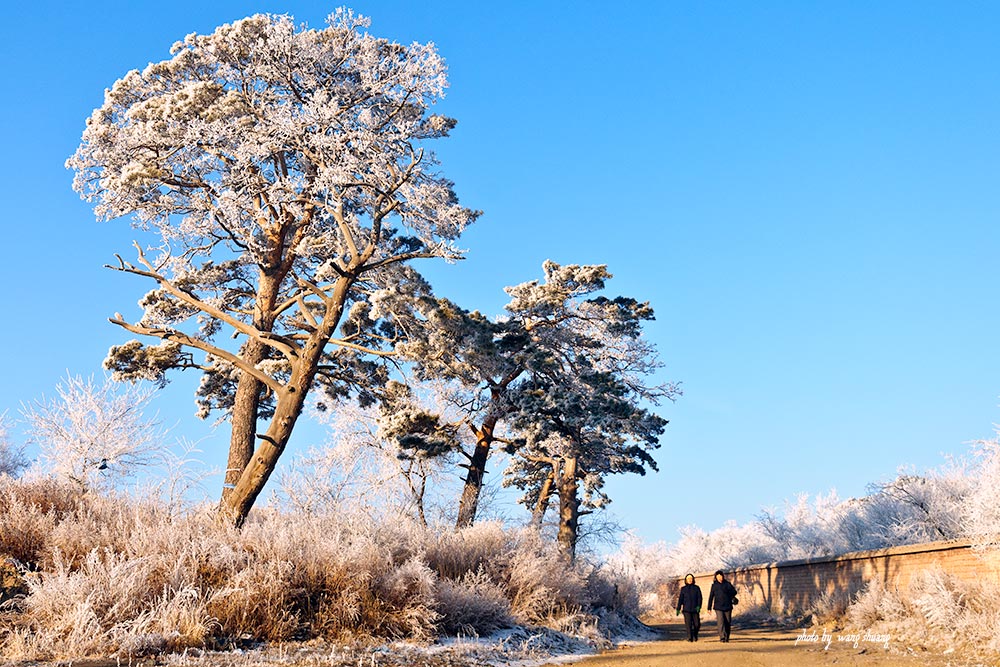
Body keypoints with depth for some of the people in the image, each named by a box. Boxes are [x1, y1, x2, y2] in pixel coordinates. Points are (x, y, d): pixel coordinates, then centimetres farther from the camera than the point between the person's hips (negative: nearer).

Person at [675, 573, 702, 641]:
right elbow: (680, 599, 8)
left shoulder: (696, 588, 8)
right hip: (686, 609, 0)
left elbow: (699, 598, 2)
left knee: (697, 624, 1)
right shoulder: (683, 589, 9)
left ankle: (695, 636, 27)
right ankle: (690, 638, -6)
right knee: (688, 624, -10)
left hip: (695, 609, 0)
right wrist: (678, 609, 3)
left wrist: (699, 606, -14)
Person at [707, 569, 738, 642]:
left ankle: (727, 637, 18)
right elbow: (711, 597, 7)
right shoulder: (714, 585, 4)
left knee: (728, 623, 5)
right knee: (721, 622, -15)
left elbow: (734, 592, 1)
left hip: (727, 606, 1)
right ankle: (722, 637, -17)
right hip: (718, 607, -1)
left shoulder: (727, 584, 2)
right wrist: (709, 608, 6)